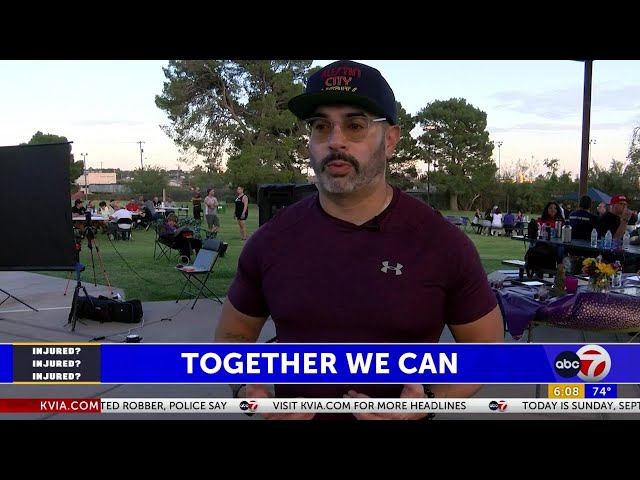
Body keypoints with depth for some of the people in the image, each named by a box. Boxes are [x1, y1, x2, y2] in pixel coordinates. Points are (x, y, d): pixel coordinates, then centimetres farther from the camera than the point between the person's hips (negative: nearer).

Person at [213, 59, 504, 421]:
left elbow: (486, 345, -3)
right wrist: (248, 390, -14)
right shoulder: (271, 241, -8)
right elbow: (233, 334, 5)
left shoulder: (445, 243, -14)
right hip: (293, 413, 2)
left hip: (402, 417, -1)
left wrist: (428, 399, -19)